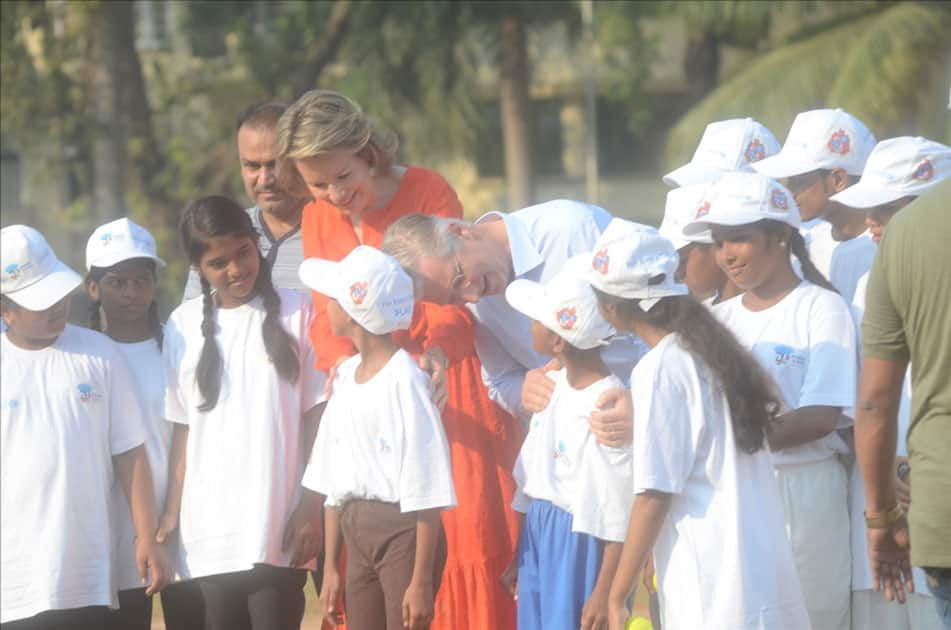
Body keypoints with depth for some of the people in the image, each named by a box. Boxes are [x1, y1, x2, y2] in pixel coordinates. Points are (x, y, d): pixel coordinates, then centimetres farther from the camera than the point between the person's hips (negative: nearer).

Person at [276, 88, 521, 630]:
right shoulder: (318, 221, 8)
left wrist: (437, 352, -37)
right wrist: (340, 362, -22)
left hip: (442, 381, -4)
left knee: (471, 535, -9)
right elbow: (325, 315, 1)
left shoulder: (430, 192, -7)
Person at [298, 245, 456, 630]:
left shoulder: (404, 379, -15)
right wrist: (330, 567, 13)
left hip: (403, 531, -8)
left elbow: (427, 495, -16)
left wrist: (422, 580, -18)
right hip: (357, 531, 8)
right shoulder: (346, 375, 9)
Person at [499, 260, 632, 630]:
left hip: (582, 545, -9)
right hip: (541, 542, 9)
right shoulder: (552, 387, 6)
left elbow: (619, 515, -19)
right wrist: (519, 558, 20)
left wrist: (605, 593, -19)